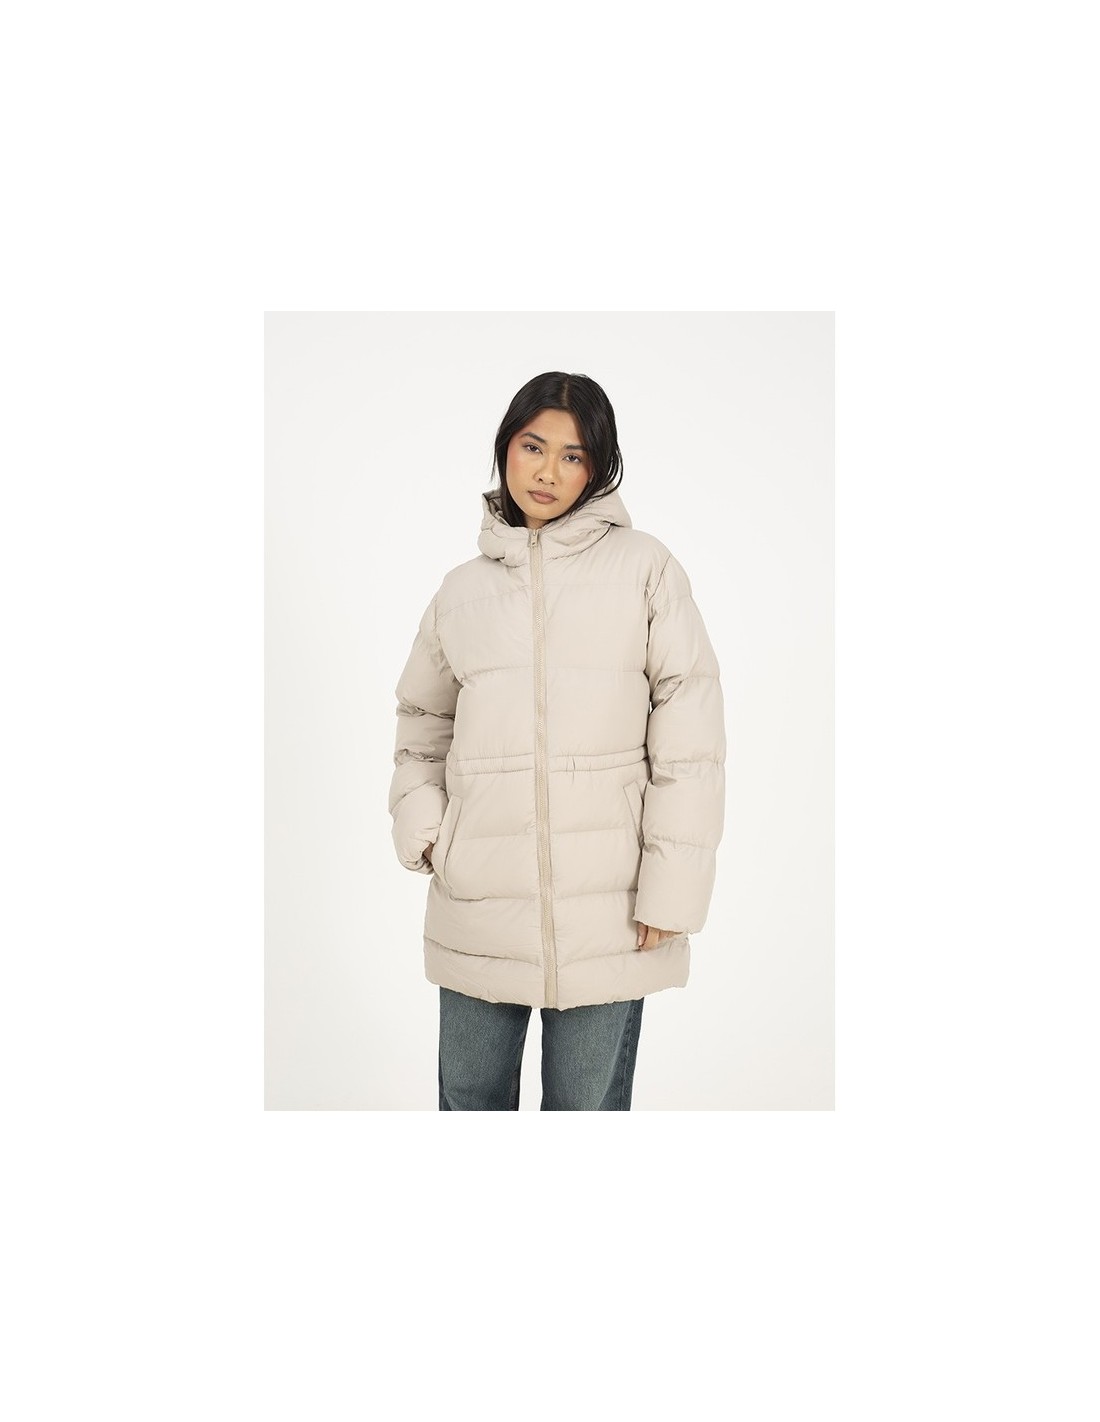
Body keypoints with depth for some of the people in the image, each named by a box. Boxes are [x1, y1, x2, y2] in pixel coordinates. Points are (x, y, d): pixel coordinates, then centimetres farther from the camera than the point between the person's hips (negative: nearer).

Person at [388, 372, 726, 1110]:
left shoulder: (645, 567, -2)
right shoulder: (463, 587, 10)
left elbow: (690, 737, -5)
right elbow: (421, 718, 21)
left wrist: (670, 887, -9)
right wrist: (420, 825, 5)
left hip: (607, 904, -3)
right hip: (478, 903, 3)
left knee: (590, 1104, 9)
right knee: (470, 1096, 16)